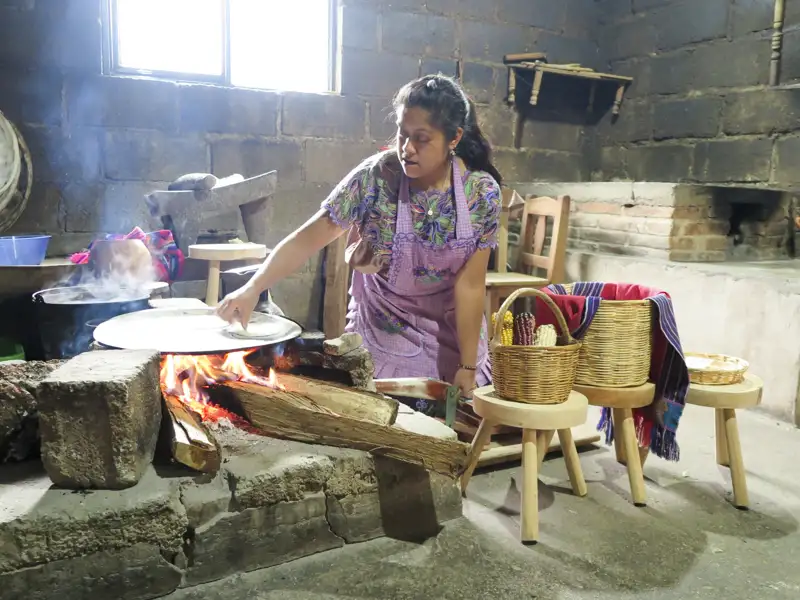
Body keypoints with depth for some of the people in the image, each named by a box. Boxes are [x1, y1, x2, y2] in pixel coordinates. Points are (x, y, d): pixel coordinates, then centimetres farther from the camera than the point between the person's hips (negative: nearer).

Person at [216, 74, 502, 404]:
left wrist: (468, 366, -14)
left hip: (452, 331, 2)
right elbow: (307, 238, -19)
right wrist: (253, 288, -32)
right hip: (383, 332, -1)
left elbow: (470, 284, -14)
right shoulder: (375, 176, -19)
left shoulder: (482, 192, -16)